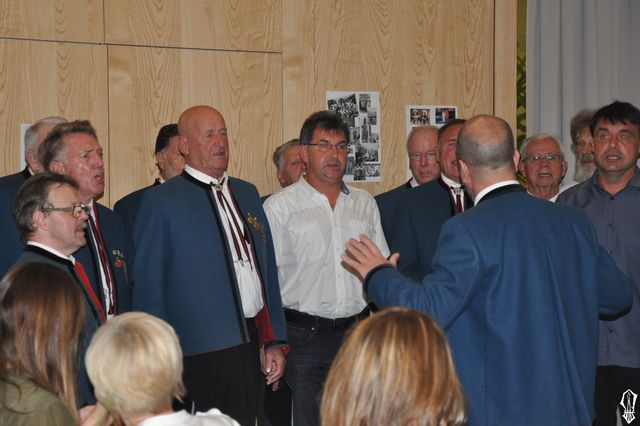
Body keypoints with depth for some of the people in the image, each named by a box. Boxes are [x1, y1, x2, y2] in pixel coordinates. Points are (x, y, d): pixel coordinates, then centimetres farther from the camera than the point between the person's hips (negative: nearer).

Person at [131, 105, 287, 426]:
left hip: (251, 349, 6)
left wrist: (275, 341, 12)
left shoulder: (247, 193, 15)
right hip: (203, 354, -6)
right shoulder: (160, 201, -4)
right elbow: (148, 285, -5)